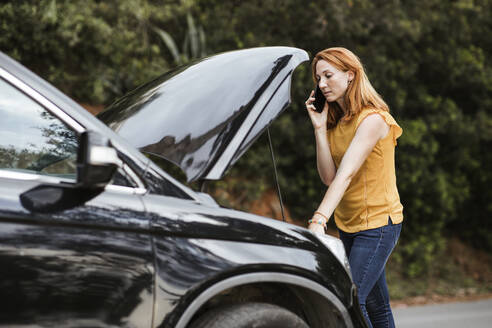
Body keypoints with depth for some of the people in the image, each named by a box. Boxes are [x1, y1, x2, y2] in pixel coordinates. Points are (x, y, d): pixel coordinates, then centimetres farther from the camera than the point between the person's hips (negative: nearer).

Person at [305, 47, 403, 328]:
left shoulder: (372, 119, -17)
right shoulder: (336, 121, 8)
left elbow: (345, 174, -30)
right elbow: (329, 176, -3)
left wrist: (319, 220, -40)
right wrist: (320, 127, -9)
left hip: (378, 223, -8)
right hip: (348, 225, 8)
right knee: (375, 304, 15)